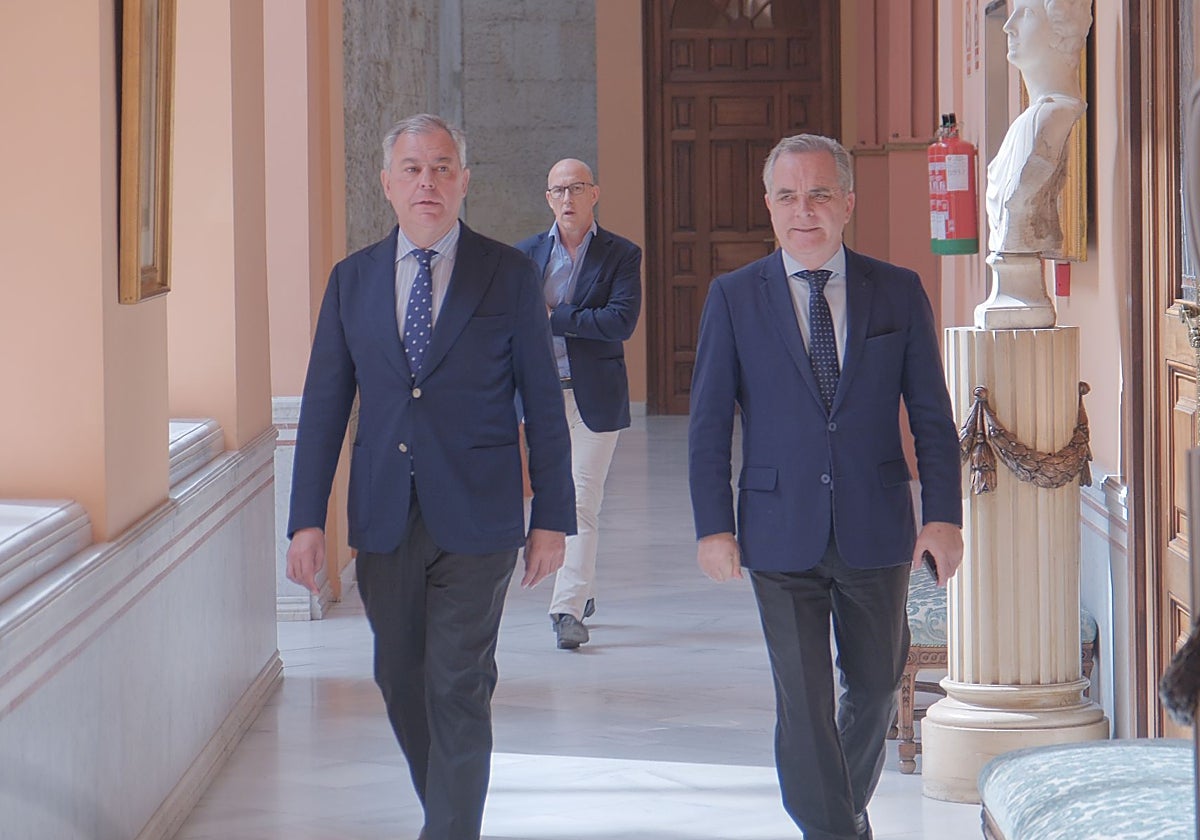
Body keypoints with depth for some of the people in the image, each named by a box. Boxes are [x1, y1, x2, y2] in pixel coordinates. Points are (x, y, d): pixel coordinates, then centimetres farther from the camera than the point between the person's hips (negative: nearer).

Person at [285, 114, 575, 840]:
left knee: (458, 691, -4)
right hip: (385, 521, 3)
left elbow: (544, 405, 1)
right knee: (401, 683, 11)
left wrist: (552, 518, -2)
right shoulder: (352, 280, 7)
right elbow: (324, 406, 7)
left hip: (476, 520, -3)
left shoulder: (510, 276, 0)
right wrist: (308, 519, 2)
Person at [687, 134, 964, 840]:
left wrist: (945, 515, -4)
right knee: (803, 702, -4)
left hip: (877, 530, 2)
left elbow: (933, 416, 4)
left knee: (874, 688, 14)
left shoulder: (899, 292, 3)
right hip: (782, 535, -2)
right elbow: (709, 423, 2)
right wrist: (713, 524, -5)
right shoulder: (734, 297, 1)